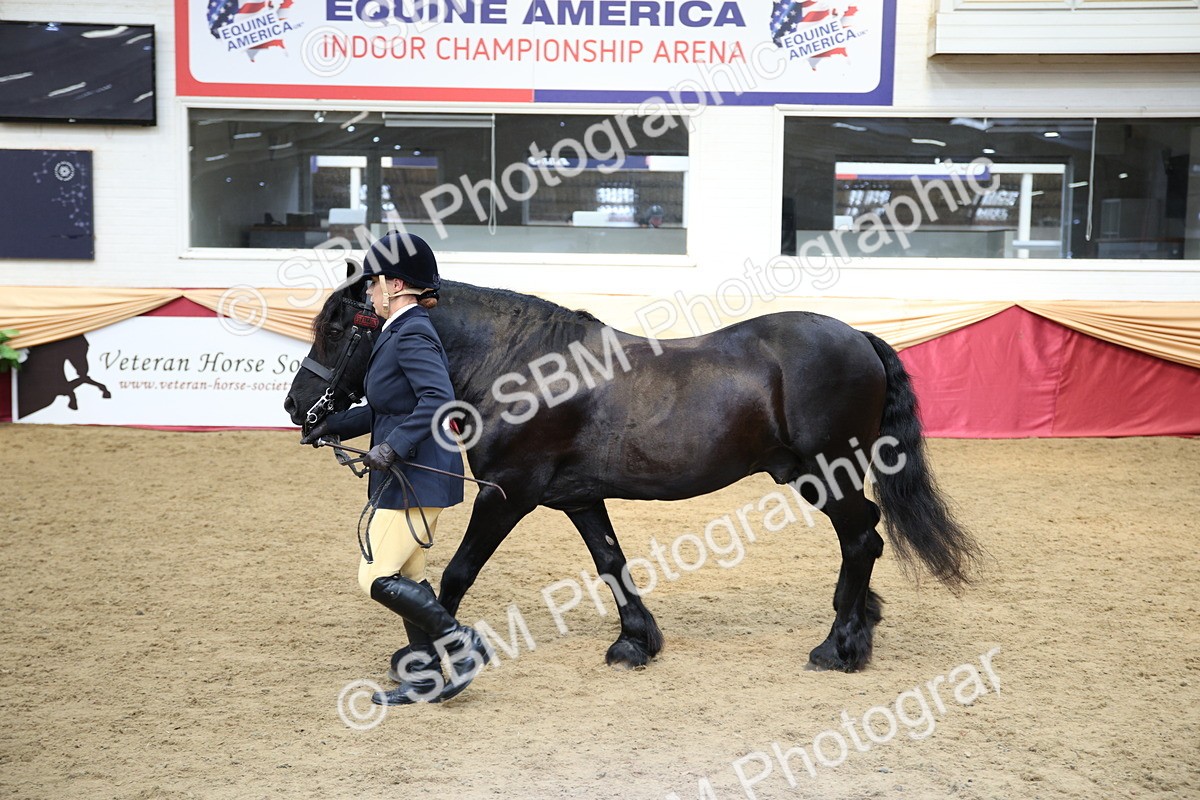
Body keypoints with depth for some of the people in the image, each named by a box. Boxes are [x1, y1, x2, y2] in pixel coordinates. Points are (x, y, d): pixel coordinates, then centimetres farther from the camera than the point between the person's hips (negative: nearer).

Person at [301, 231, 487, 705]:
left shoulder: (411, 335, -16)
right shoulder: (400, 332, 15)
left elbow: (437, 399, -29)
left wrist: (394, 446, -33)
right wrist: (332, 425, 22)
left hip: (417, 480, -11)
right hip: (407, 478, 11)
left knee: (378, 577, -8)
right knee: (408, 577, 14)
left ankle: (461, 645, 1)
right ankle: (424, 680, 22)